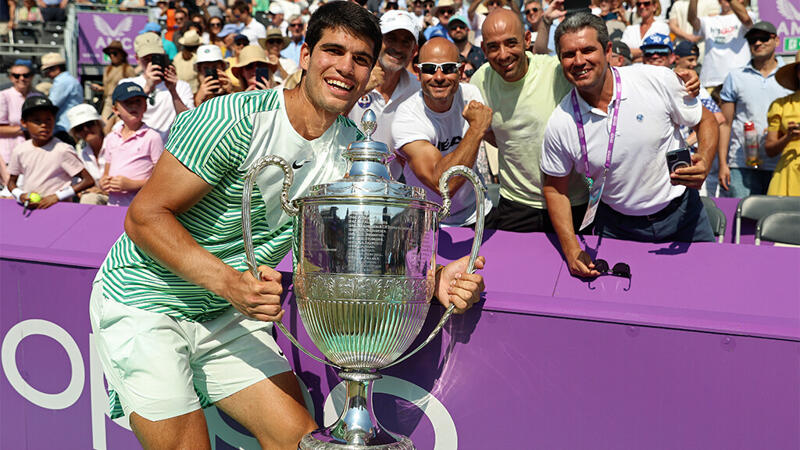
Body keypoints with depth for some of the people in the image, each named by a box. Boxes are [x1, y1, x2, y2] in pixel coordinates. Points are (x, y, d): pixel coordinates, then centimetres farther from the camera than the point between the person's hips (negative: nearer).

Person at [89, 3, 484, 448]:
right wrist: (230, 282, -35)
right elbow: (145, 218, -21)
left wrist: (435, 280, -23)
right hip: (147, 301, -5)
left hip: (228, 314, 6)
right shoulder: (235, 118, -22)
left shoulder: (352, 149, -2)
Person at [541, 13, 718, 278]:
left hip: (681, 213, 0)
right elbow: (555, 188, -2)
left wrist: (703, 165, -23)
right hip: (618, 226, 0)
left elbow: (705, 121, -1)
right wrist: (571, 249, -13)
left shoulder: (659, 80, -16)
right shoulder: (560, 123, -14)